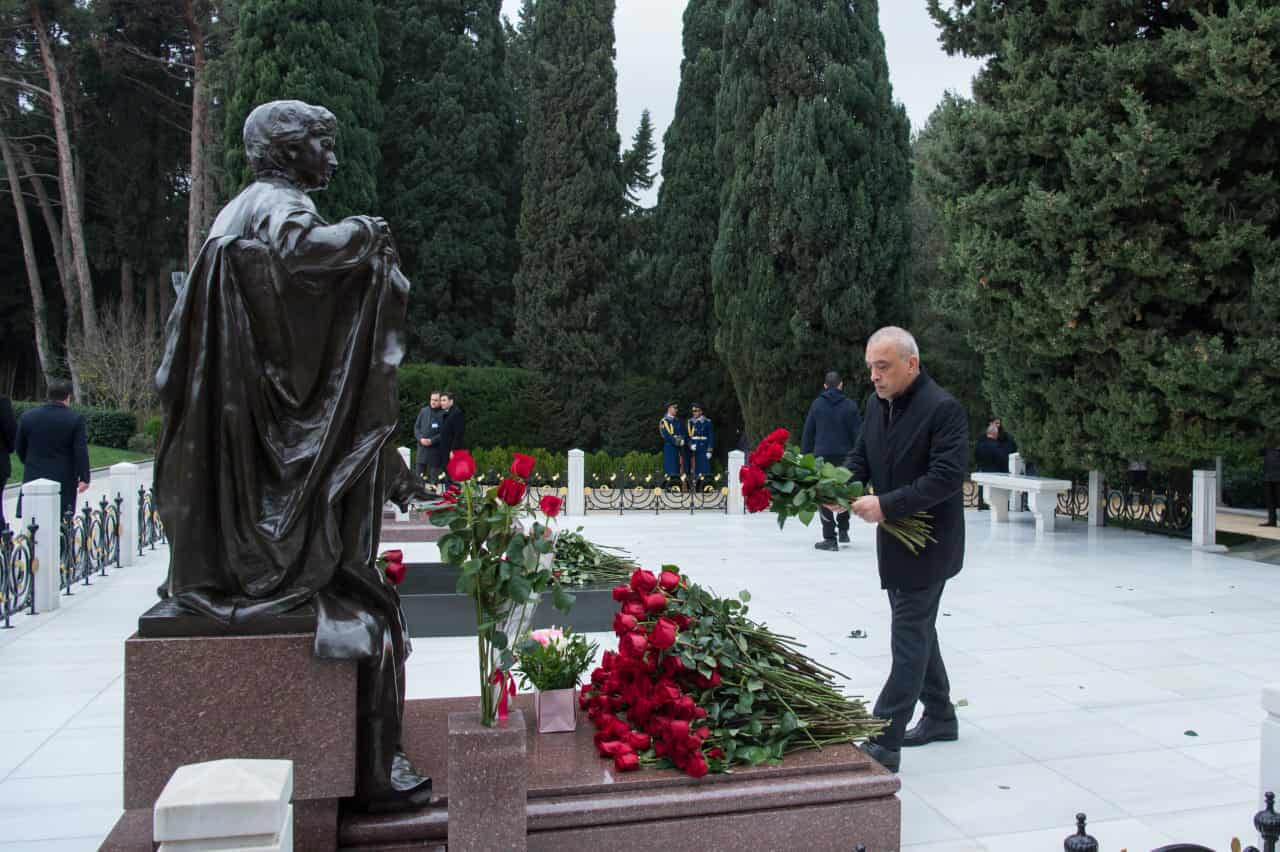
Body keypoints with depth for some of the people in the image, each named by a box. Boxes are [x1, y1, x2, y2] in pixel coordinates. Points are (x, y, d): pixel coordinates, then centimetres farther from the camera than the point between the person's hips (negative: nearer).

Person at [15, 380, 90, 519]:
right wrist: (84, 478, -6)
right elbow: (81, 451, -10)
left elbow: (19, 447, 12)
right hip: (64, 480, -3)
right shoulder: (76, 419, -7)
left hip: (34, 478, 3)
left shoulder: (27, 417, 4)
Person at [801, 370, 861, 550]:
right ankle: (843, 530, 26)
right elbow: (858, 435, 0)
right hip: (845, 457, 1)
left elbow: (807, 434, 3)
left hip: (822, 456, -1)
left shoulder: (817, 404, 2)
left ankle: (830, 538, -1)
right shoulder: (850, 406, 1)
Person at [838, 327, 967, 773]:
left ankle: (883, 743, -4)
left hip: (927, 544, -8)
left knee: (909, 639, -6)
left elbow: (946, 476, -24)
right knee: (918, 630, 19)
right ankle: (939, 716, 35)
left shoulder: (943, 408, -18)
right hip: (894, 539, 8)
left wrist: (886, 505, -29)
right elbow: (860, 455, 11)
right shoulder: (877, 402, 7)